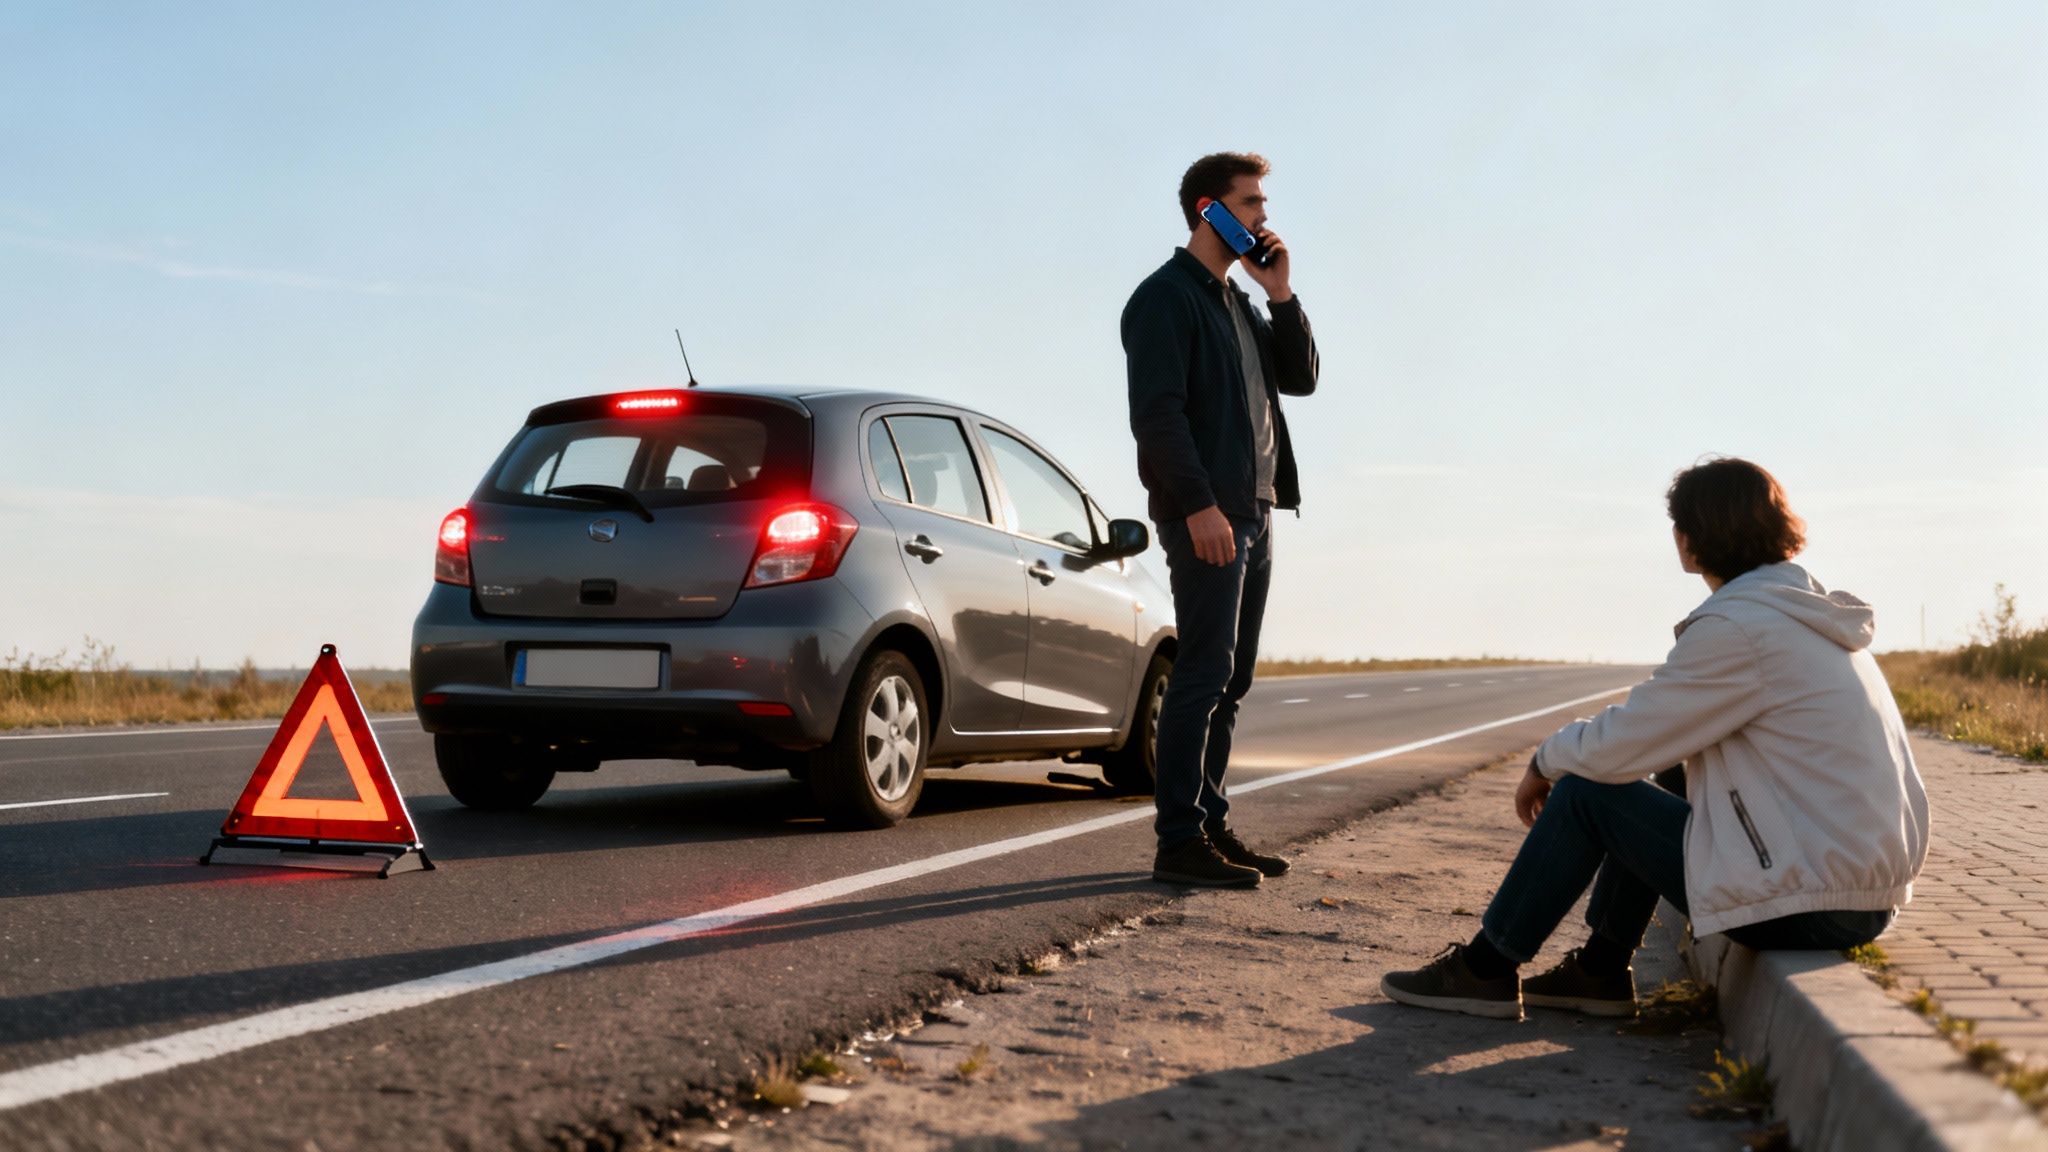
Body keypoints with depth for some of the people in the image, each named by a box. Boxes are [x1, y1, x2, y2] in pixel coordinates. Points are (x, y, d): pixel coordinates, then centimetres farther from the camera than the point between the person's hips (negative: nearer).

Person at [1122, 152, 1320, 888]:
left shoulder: (1237, 300, 21)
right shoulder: (1166, 296, -6)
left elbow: (1300, 378, 19)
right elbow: (1156, 411, -15)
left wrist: (1281, 293, 8)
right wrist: (1198, 506, -22)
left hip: (1253, 513, 9)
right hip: (1205, 516, -9)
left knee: (1230, 680, 10)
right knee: (1205, 675, -10)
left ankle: (1210, 824, 17)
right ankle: (1180, 841, -6)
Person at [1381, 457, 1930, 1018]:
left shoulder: (1736, 628, -16)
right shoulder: (1808, 614, 14)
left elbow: (1614, 746, -13)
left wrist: (1545, 762, 8)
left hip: (1810, 907, -9)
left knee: (1586, 793, 0)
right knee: (1637, 795, 20)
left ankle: (1484, 970, 12)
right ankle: (1600, 971, 27)